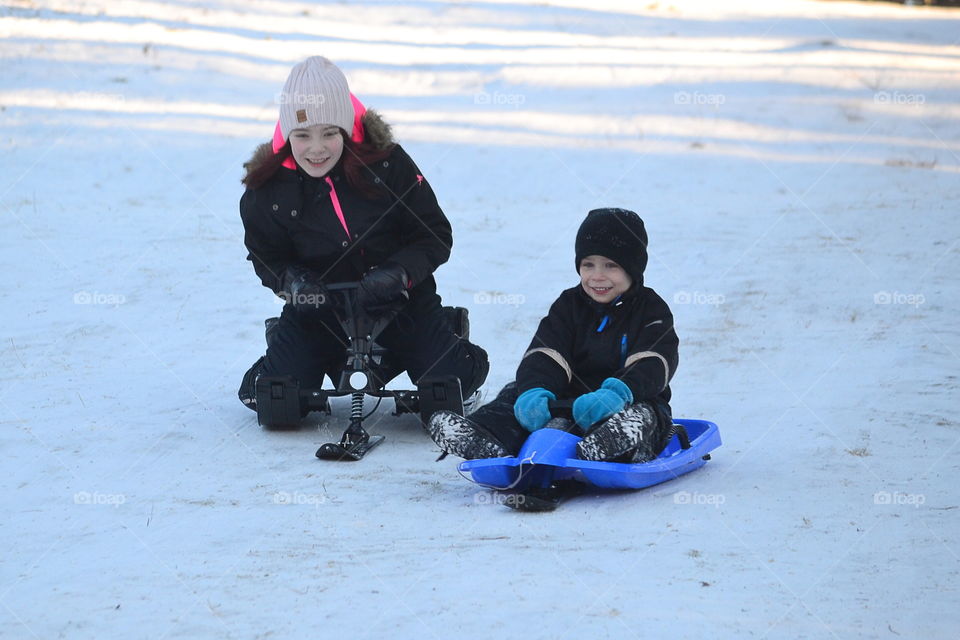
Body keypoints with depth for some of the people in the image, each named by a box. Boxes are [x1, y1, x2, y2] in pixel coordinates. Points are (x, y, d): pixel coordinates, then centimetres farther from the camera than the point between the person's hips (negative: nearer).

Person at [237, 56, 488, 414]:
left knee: (457, 379, -13)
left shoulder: (388, 163, -15)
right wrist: (291, 282, -18)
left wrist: (398, 273, -27)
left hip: (399, 301, -1)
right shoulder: (267, 189, -10)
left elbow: (435, 236, -10)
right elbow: (266, 256, 4)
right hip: (320, 305, 1)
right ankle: (334, 361, 21)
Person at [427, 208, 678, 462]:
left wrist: (619, 393, -38)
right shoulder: (569, 305, 13)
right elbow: (546, 355, -2)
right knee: (518, 392, -15)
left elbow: (652, 365, -16)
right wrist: (534, 391, -27)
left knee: (639, 414, -37)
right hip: (570, 401, 4)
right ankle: (487, 442, -43)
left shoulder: (652, 311, 2)